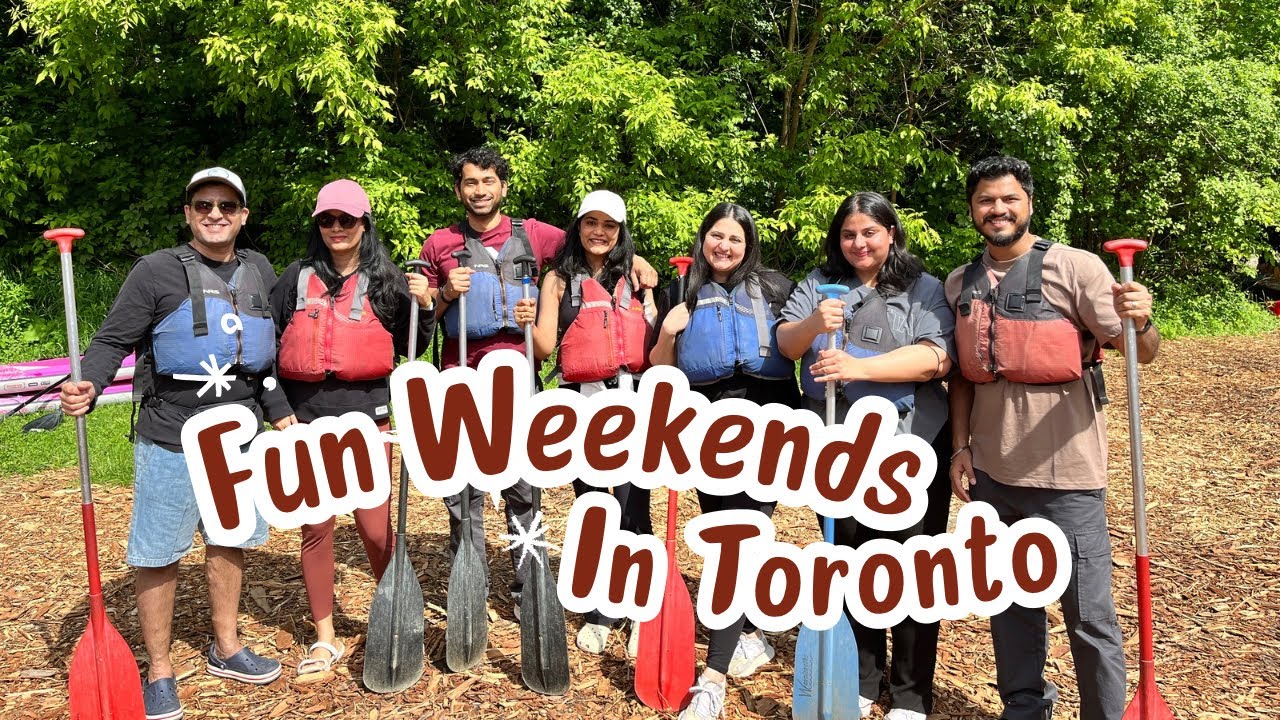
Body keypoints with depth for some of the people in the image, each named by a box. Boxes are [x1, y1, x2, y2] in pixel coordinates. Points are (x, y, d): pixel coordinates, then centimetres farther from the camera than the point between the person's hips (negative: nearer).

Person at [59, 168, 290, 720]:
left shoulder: (260, 272, 9)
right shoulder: (157, 271, -6)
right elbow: (113, 339, -8)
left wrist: (282, 415, 14)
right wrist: (88, 385, -26)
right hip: (171, 443, -5)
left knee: (230, 542, 16)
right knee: (158, 556, 3)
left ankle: (225, 648, 34)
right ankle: (159, 672, 19)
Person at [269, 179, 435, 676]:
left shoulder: (386, 280, 5)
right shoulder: (297, 278, 8)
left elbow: (410, 350, 7)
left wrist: (423, 306, -8)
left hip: (367, 416, -1)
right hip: (306, 417, 2)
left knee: (375, 525, 0)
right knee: (316, 526, 7)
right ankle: (325, 638, 21)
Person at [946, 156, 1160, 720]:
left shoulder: (1075, 267, -6)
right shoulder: (960, 284, 8)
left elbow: (1142, 353, -10)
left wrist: (1140, 321, -31)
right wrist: (961, 449, 8)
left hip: (1064, 474, -5)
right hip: (990, 472, 5)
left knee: (1087, 613, 2)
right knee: (1009, 603, 17)